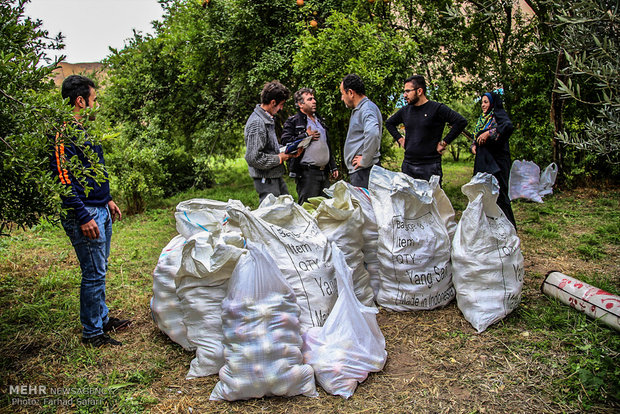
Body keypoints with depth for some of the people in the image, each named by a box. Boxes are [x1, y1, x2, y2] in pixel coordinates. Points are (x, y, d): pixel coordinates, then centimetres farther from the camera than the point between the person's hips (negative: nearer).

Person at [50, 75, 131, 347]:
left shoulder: (83, 130, 15)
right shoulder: (64, 135, -16)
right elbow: (64, 180, -21)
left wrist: (107, 200, 24)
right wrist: (83, 218, -22)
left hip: (100, 210, 10)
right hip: (84, 214, -10)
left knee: (99, 270, 17)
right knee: (94, 273, -2)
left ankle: (102, 318, 31)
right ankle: (92, 332, 11)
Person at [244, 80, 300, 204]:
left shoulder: (268, 119, 11)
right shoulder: (257, 123, -21)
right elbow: (253, 157, -27)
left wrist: (287, 152, 5)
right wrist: (279, 159, -16)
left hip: (276, 177, 10)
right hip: (266, 180, -10)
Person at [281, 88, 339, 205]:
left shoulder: (320, 120, 23)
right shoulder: (293, 121, -1)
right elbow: (285, 141, -17)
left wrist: (333, 167, 24)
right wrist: (306, 135, -12)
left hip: (324, 172, 7)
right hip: (307, 173, -7)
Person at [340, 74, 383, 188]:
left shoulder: (367, 109, -14)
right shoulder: (358, 110, 21)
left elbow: (372, 133, -33)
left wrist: (365, 160, -24)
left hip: (363, 171, -10)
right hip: (357, 171, 10)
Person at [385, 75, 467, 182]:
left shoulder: (437, 108, -6)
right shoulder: (405, 110, 11)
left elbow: (461, 122, -14)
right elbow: (389, 123, 29)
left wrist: (444, 143, -13)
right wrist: (399, 139, 15)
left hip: (430, 166, -5)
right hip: (408, 164, 5)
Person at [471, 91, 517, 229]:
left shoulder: (498, 114, -5)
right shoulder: (482, 118, 19)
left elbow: (509, 126, -26)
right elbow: (476, 137, 26)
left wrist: (489, 133, -25)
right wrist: (474, 145, 5)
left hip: (496, 160, -8)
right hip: (483, 160, 8)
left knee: (498, 191, -8)